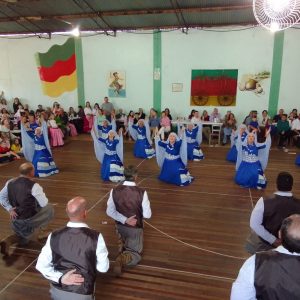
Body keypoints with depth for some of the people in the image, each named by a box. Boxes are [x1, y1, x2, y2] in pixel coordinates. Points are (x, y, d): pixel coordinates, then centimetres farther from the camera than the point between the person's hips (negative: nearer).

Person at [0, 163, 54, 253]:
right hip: (29, 219, -6)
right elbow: (44, 204, -17)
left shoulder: (10, 182, -2)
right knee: (49, 208, 20)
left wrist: (10, 209, 3)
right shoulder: (34, 186, -22)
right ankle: (41, 231, 21)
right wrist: (41, 194, 3)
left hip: (15, 219, 6)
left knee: (24, 240, 30)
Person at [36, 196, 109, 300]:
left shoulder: (54, 236, -13)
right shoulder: (95, 237, -22)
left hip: (57, 291, 3)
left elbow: (41, 265, -4)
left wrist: (60, 278, -8)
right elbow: (103, 268, -9)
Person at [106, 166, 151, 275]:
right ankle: (123, 259, -14)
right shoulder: (141, 193, -27)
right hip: (135, 227, -4)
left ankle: (122, 246, 14)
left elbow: (110, 211, -9)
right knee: (136, 255, 17)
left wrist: (124, 220, -10)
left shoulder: (114, 191, -18)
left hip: (120, 226, 4)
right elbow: (147, 215, -18)